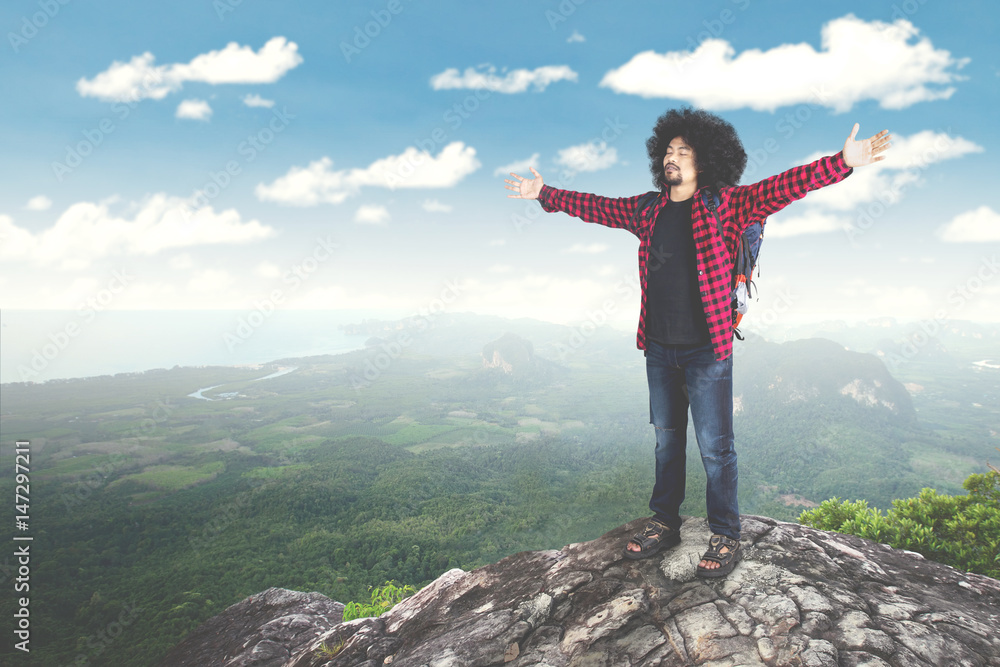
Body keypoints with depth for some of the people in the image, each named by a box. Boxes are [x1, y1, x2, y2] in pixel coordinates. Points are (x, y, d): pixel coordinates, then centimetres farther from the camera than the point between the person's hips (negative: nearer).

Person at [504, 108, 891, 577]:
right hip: (658, 348, 5)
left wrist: (843, 163, -29)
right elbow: (595, 206, 18)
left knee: (714, 446, 2)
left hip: (706, 350, -5)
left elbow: (784, 187, -15)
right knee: (666, 438, 16)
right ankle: (665, 523, 31)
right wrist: (545, 195, 24)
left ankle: (725, 538, 19)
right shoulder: (648, 210, 8)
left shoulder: (725, 206, -5)